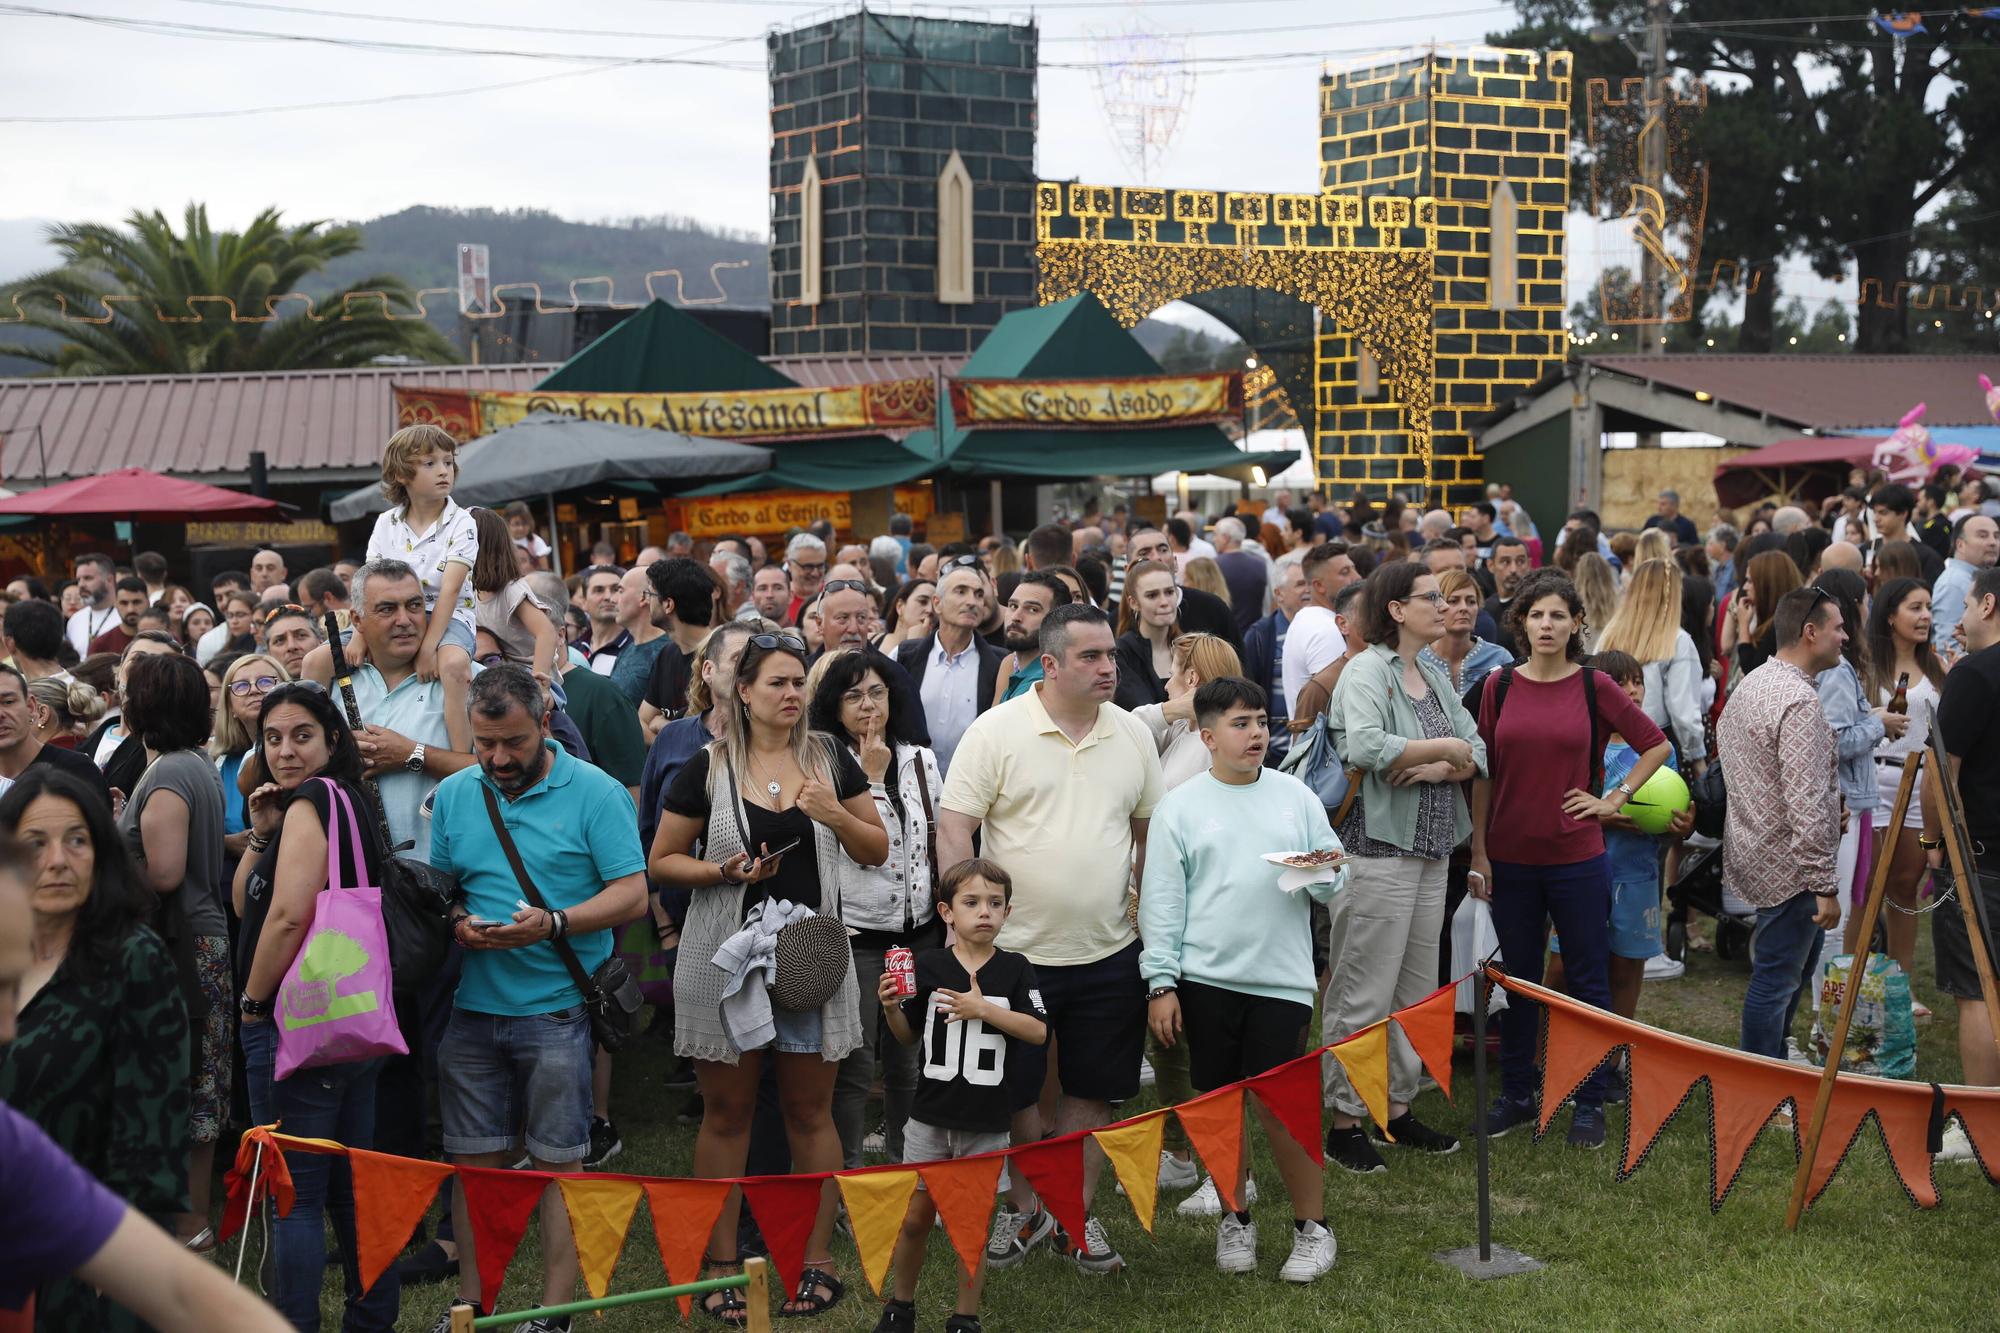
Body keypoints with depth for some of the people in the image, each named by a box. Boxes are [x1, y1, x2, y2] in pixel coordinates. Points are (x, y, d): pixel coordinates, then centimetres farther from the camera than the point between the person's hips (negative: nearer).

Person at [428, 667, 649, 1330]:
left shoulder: (595, 793, -4)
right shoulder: (453, 795, 9)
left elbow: (631, 894, -8)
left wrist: (554, 923, -21)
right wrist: (456, 923, -7)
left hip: (557, 1011, -4)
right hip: (470, 1008, 4)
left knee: (556, 1163, 1)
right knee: (475, 1161, 8)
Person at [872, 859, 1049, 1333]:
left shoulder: (1015, 970, -3)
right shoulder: (928, 966, -1)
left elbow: (1039, 1031, -12)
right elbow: (908, 1036, 8)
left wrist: (984, 1009, -21)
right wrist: (890, 1009, -12)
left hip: (986, 1121, -1)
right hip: (931, 1116, 1)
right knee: (915, 1216, 8)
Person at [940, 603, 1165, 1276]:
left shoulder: (1133, 734, 5)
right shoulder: (998, 731, -8)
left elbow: (1149, 830, 14)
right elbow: (954, 826, -9)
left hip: (1108, 953, 3)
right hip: (1016, 949, -3)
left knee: (1093, 1091, 9)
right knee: (1014, 1090, 7)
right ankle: (1024, 1208, 27)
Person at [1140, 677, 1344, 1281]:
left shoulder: (1295, 796, 8)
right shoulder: (1180, 807, 3)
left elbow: (1334, 883, 13)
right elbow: (1161, 902, 2)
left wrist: (1326, 875, -11)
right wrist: (1161, 984, -3)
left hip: (1280, 979, 0)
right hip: (1205, 980, 0)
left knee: (1281, 1104, -2)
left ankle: (1312, 1226, 13)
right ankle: (1236, 1218, 25)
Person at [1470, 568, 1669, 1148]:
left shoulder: (1594, 686, -3)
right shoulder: (1500, 686, 2)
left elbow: (1655, 744, 7)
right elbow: (1484, 773, 4)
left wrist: (1614, 798, -1)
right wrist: (1479, 851, 1)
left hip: (1576, 856, -2)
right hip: (1511, 857, 2)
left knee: (1587, 979, 5)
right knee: (1517, 979, 11)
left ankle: (1590, 1102, 15)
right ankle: (1516, 1095, 23)